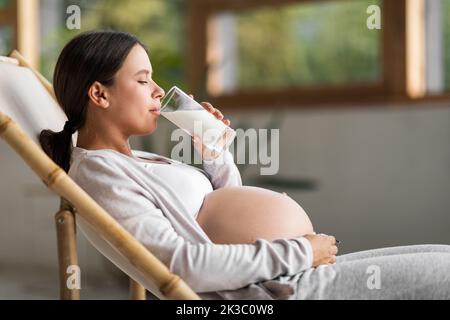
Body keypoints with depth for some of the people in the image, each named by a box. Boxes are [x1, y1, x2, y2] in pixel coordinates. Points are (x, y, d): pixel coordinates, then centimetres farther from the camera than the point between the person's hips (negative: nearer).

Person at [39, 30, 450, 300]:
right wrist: (297, 253, -19)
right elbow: (181, 264, -24)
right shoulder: (98, 172, -13)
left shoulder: (132, 161, 16)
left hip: (283, 276, 10)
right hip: (269, 293, -10)